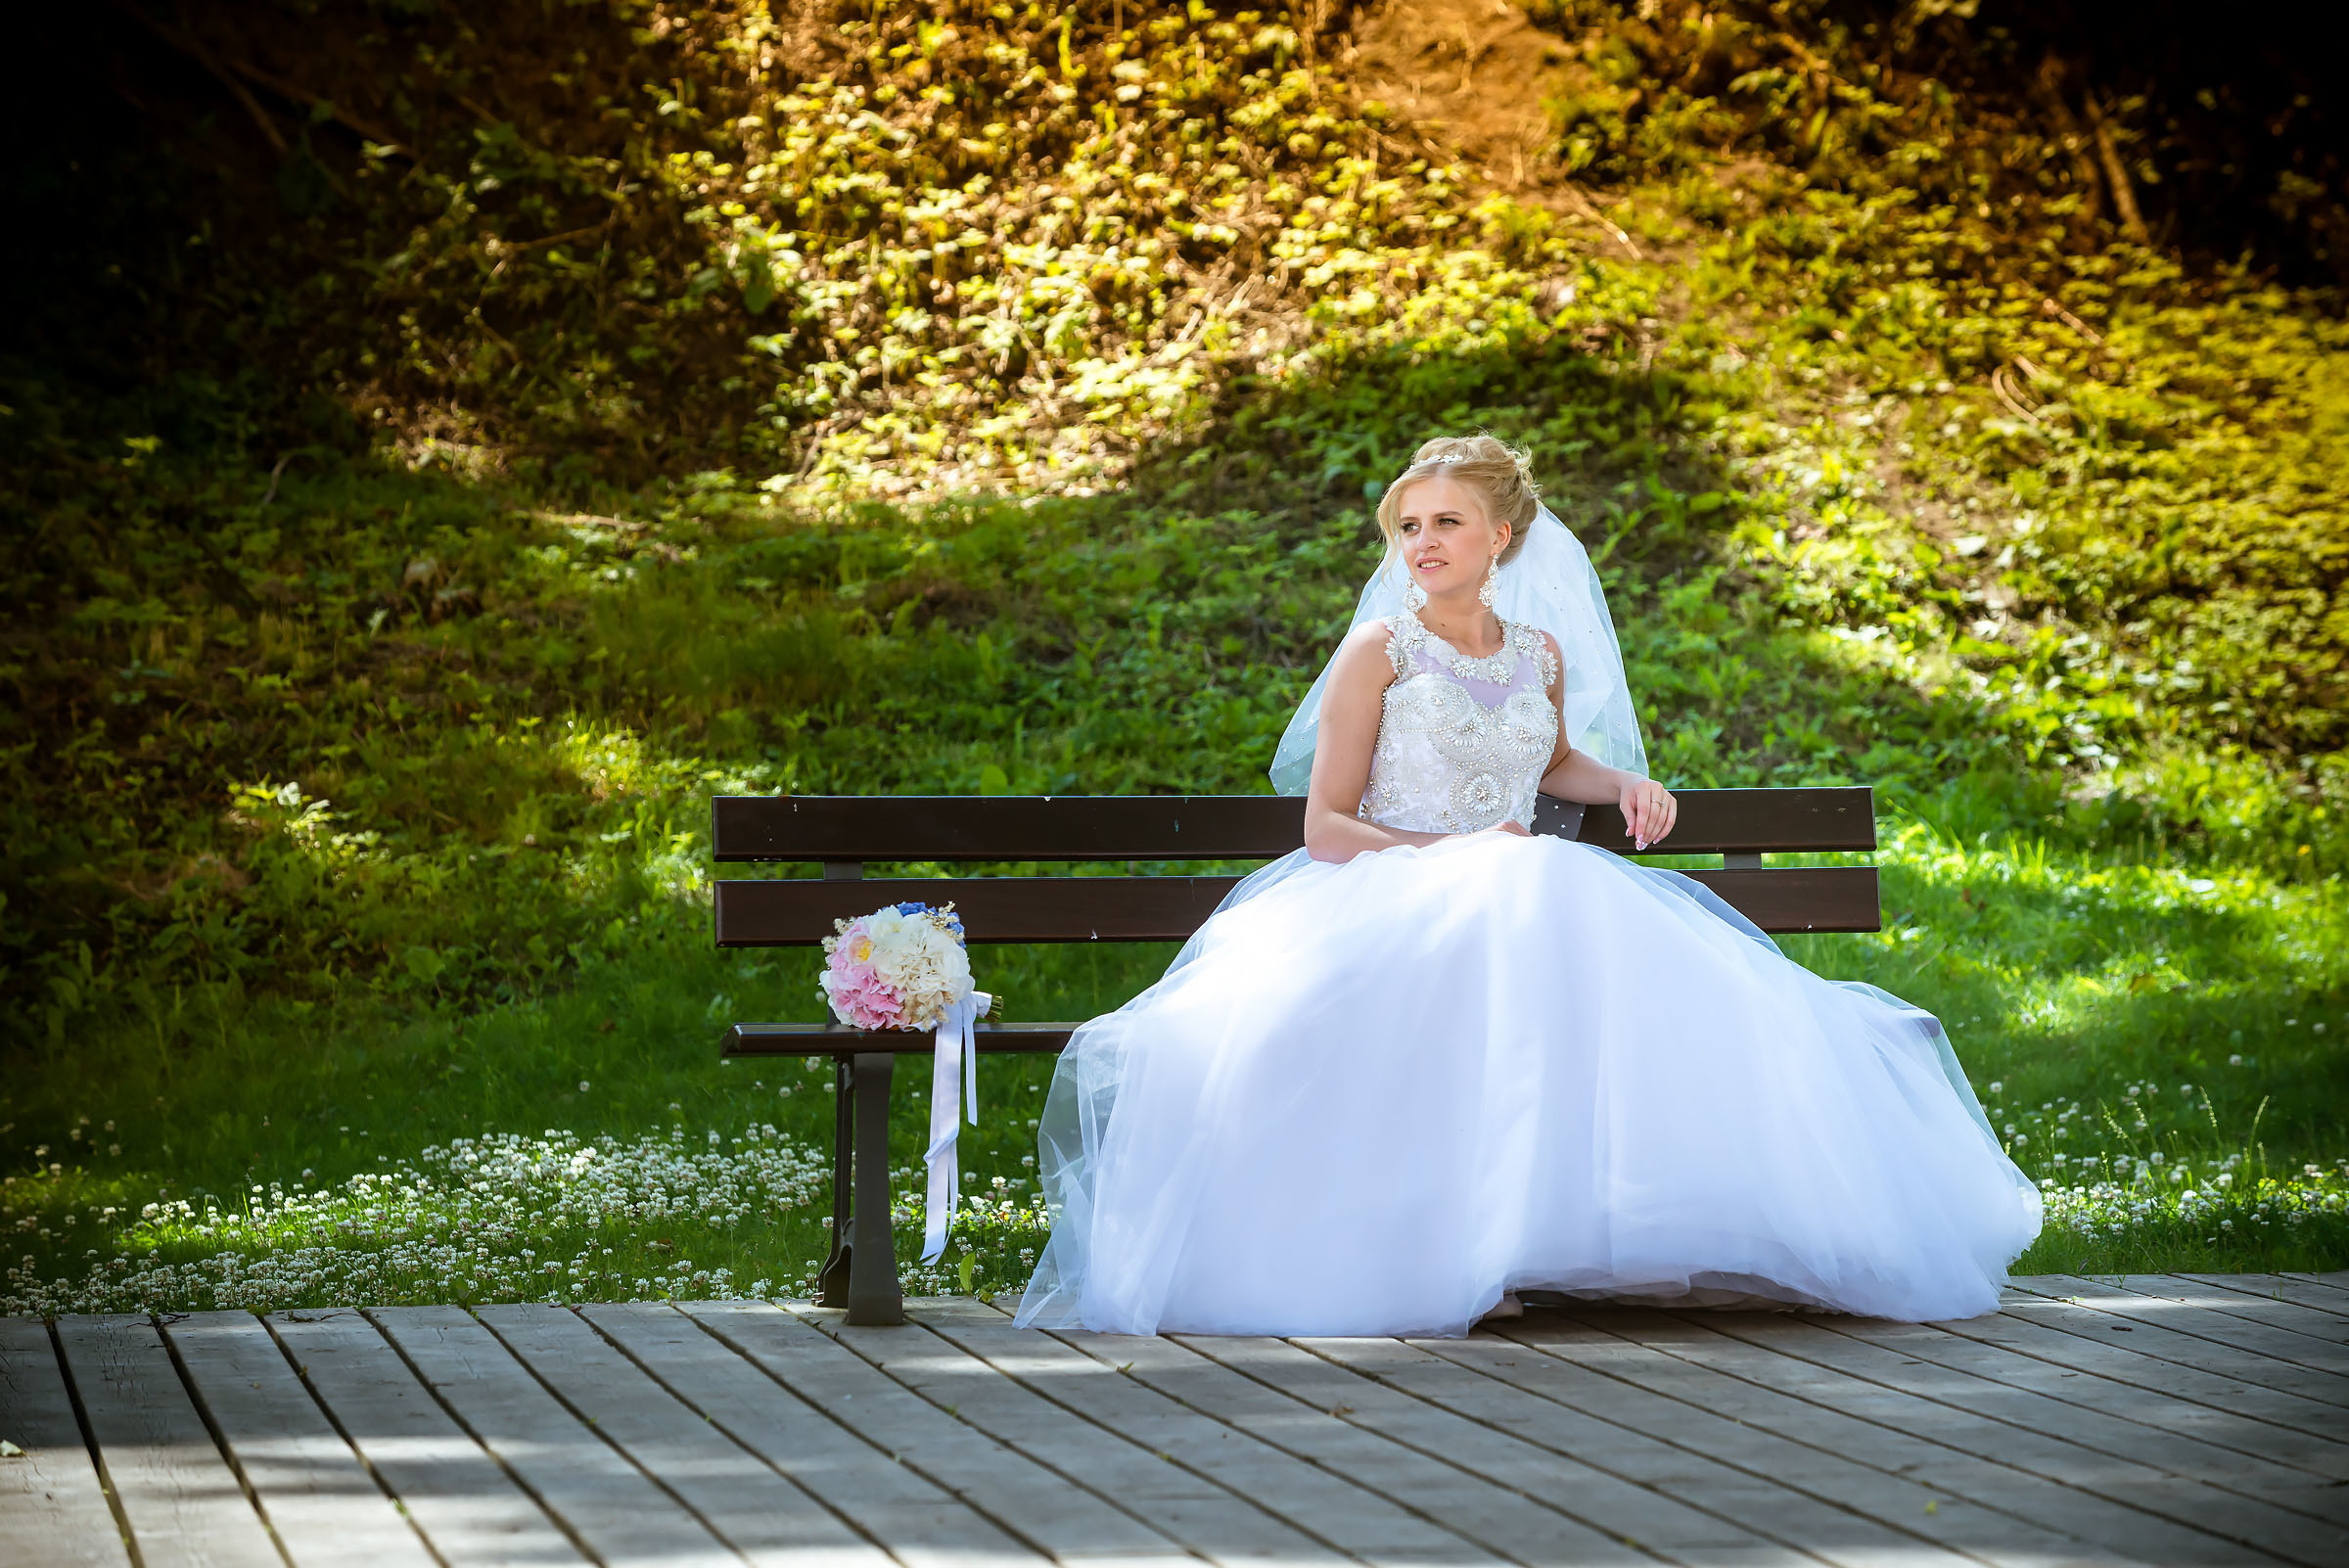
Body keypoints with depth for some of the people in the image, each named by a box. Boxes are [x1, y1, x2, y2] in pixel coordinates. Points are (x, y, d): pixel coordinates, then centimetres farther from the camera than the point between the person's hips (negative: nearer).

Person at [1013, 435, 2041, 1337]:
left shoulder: (1540, 653, 15)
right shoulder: (1379, 650, 0)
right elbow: (1326, 827, -3)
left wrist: (1626, 785, 16)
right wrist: (1453, 854, -15)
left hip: (1520, 908, 5)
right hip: (1387, 912, -5)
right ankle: (1458, 1246, -39)